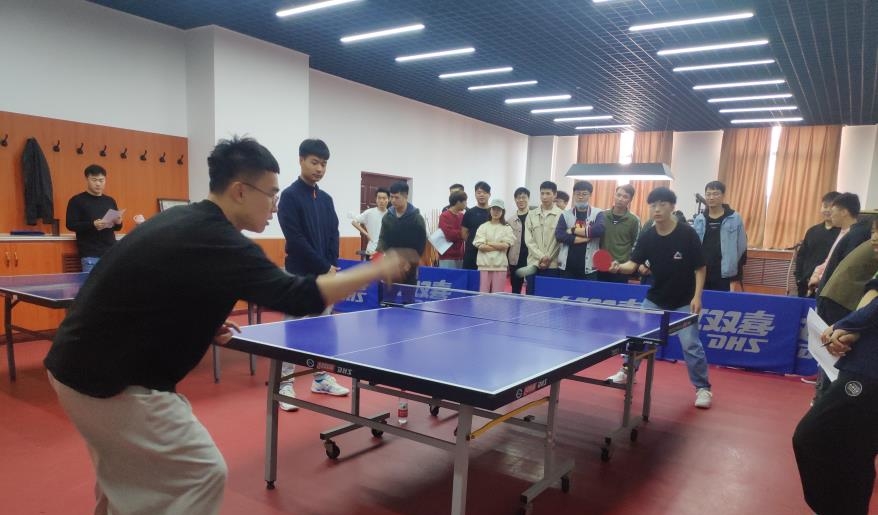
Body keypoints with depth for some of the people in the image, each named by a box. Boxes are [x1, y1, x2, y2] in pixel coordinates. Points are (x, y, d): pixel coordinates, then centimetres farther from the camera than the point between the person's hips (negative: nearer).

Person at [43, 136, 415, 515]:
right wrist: (380, 270, -15)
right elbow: (301, 297, -24)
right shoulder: (219, 243, -23)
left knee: (124, 480, 28)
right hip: (112, 381, -10)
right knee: (203, 473, 0)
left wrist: (200, 327, 7)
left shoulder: (178, 220, 6)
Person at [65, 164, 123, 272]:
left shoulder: (110, 201, 15)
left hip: (111, 253, 4)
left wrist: (118, 223, -5)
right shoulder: (77, 200, 1)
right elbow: (71, 225, -7)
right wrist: (92, 225, -22)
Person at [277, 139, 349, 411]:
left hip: (325, 275, 6)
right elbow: (295, 239, -14)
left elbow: (334, 236, 11)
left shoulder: (326, 199, 12)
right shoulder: (290, 196, -7)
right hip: (300, 275, -6)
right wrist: (324, 267, -13)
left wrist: (333, 267, -3)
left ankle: (321, 378, 23)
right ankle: (285, 384, 7)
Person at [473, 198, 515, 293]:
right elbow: (481, 246, -5)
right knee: (483, 293, 1)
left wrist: (489, 243, -5)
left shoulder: (507, 228, 7)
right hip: (485, 264, 0)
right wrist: (499, 246, -6)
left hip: (500, 265, 0)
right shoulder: (483, 227, 7)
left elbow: (505, 245, -6)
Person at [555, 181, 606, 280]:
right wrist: (586, 237, -13)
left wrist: (573, 230, -11)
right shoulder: (565, 215, 7)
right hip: (567, 266, 1)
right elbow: (559, 235, -9)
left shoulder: (598, 213, 4)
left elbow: (599, 230, -17)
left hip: (589, 268, -1)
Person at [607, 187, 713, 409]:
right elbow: (633, 263, -12)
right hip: (655, 298, 4)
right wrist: (619, 267, -34)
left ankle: (703, 388, 11)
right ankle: (627, 372, 30)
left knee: (691, 345, -6)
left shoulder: (687, 234, -16)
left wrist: (697, 296, -17)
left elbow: (700, 268, -11)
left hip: (683, 302, -3)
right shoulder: (646, 237, -7)